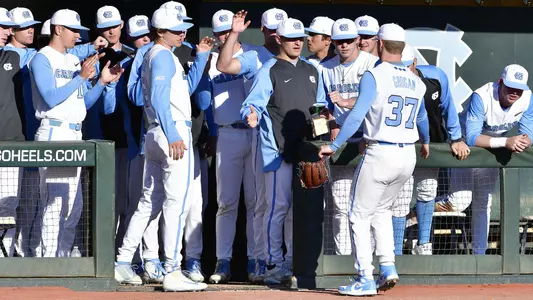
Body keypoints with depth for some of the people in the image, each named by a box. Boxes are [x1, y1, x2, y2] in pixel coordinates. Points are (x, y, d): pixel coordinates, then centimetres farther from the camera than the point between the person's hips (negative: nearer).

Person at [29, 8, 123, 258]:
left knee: (74, 206, 8)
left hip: (75, 135, 8)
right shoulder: (42, 59, -5)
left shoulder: (75, 61, 18)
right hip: (53, 133, -8)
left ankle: (63, 258, 13)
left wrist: (102, 82, 4)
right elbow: (51, 98, -17)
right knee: (55, 202, -11)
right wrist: (81, 77, -18)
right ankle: (50, 262, -10)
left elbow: (85, 103, 18)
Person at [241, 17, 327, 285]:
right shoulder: (269, 71, -3)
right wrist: (252, 116, -34)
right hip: (278, 151, -7)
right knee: (278, 207, -8)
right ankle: (274, 266, -4)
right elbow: (253, 104, -12)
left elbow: (321, 107, 24)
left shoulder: (312, 72, 17)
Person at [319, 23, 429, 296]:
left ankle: (365, 279, -2)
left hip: (380, 154, -6)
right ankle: (387, 268, 13)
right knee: (381, 209, 24)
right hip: (408, 156, 6)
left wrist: (334, 145, -20)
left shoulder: (374, 75, -9)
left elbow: (357, 115, -20)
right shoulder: (415, 81, 10)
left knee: (360, 215, 3)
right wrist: (425, 142, 47)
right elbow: (422, 117, 27)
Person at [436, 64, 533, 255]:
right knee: (459, 202, -17)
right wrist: (506, 142, -51)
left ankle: (479, 254, 23)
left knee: (484, 204, 13)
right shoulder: (482, 97, -35)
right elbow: (471, 137, -41)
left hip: (491, 149, 5)